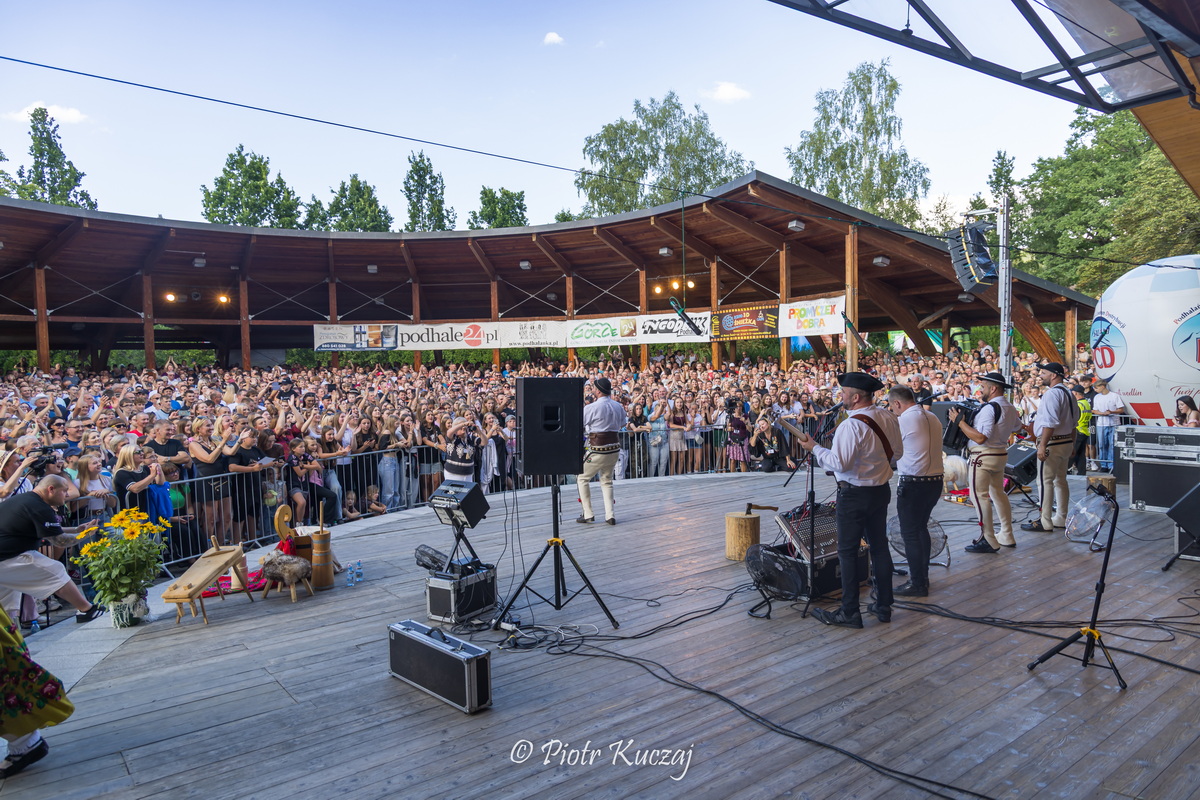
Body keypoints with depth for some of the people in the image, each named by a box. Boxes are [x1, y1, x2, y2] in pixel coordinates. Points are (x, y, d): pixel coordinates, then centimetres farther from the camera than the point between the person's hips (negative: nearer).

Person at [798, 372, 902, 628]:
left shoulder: (852, 425, -24)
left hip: (854, 494, -8)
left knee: (847, 552, 1)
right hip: (881, 490, 8)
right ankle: (884, 606, 24)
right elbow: (897, 452, 11)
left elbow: (839, 463, -25)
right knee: (879, 546, 15)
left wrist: (814, 448, -13)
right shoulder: (888, 419, 1)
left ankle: (849, 613, 6)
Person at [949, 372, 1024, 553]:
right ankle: (1007, 537, 25)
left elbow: (980, 438, -26)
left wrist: (959, 421, -21)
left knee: (979, 496, -6)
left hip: (983, 457, -10)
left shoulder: (990, 408, -20)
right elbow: (1016, 427, 30)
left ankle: (989, 541, -6)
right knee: (998, 493, 18)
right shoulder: (1011, 408, 10)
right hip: (1001, 455, 10)